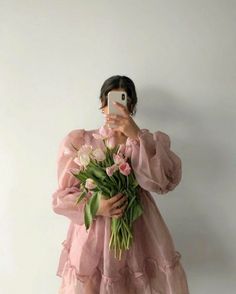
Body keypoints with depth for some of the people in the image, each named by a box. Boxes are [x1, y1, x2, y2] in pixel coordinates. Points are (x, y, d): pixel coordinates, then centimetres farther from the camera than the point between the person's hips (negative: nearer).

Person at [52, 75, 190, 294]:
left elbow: (166, 181, -15)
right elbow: (63, 196, -1)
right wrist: (95, 207, -19)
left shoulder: (150, 141, 4)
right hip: (93, 238, 0)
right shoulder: (79, 141, 1)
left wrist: (136, 136, -21)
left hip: (138, 235, 1)